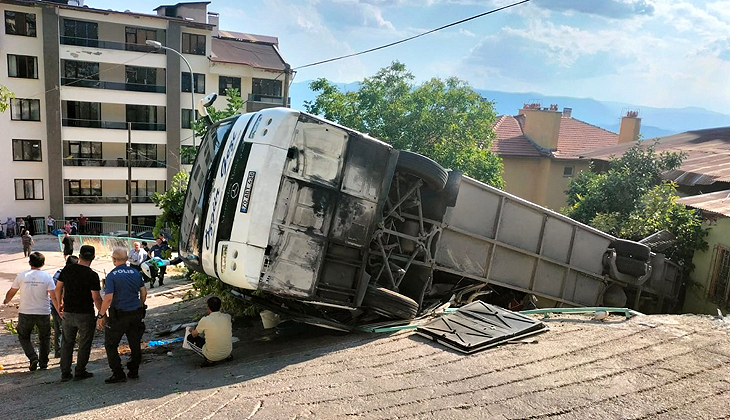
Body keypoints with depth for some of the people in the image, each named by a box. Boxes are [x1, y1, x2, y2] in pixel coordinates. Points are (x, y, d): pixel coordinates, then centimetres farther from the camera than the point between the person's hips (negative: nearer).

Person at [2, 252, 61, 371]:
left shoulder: (22, 276, -4)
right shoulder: (47, 277, -7)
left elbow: (11, 293, 9)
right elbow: (54, 297, -11)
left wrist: (5, 302, 30)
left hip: (25, 313, 0)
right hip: (43, 313, 0)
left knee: (23, 337, 19)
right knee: (44, 338, 18)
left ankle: (33, 358, 0)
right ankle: (43, 363, 19)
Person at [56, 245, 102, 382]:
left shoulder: (67, 269, -1)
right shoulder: (92, 275, -16)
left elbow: (58, 288, 8)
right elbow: (96, 298, -17)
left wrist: (60, 304, 23)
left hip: (68, 313, 5)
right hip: (85, 314, -5)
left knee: (67, 342, 16)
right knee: (84, 344, 9)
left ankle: (65, 373, 20)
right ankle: (80, 372, 14)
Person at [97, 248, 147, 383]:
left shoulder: (112, 275, -12)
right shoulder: (136, 273, 4)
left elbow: (108, 298, -18)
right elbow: (143, 292, 9)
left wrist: (101, 316, -9)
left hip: (119, 316, -5)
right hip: (136, 314, 5)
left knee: (110, 345, 9)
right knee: (135, 344, 15)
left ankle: (118, 374, 9)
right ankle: (134, 371, 24)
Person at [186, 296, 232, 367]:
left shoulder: (204, 321, -18)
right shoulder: (227, 317, -7)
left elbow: (194, 335, 2)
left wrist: (192, 331, 27)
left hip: (212, 356, -4)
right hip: (228, 352, 4)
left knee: (190, 338, 13)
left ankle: (209, 360, 3)